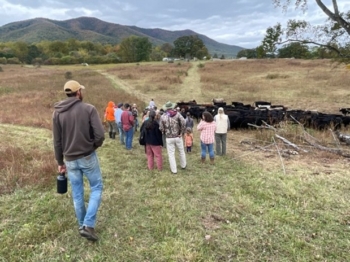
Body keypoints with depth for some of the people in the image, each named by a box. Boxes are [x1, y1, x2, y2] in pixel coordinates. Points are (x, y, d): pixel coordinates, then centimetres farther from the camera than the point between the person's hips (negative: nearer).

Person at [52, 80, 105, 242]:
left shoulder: (57, 112, 1)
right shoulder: (89, 109, -10)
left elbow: (57, 141, 4)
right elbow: (100, 134, -18)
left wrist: (60, 162, 13)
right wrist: (95, 146, 4)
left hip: (70, 160, 4)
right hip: (88, 157, -4)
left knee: (77, 193, 15)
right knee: (96, 187, 12)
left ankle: (82, 225, 29)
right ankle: (88, 225, 2)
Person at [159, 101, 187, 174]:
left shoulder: (163, 116, -3)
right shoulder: (177, 114, -4)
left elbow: (161, 128, -3)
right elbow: (183, 123, -17)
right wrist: (182, 132, -8)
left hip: (169, 138, 0)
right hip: (178, 137, 1)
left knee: (171, 154, 8)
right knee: (181, 151, 20)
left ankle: (174, 170, 13)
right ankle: (183, 165, 36)